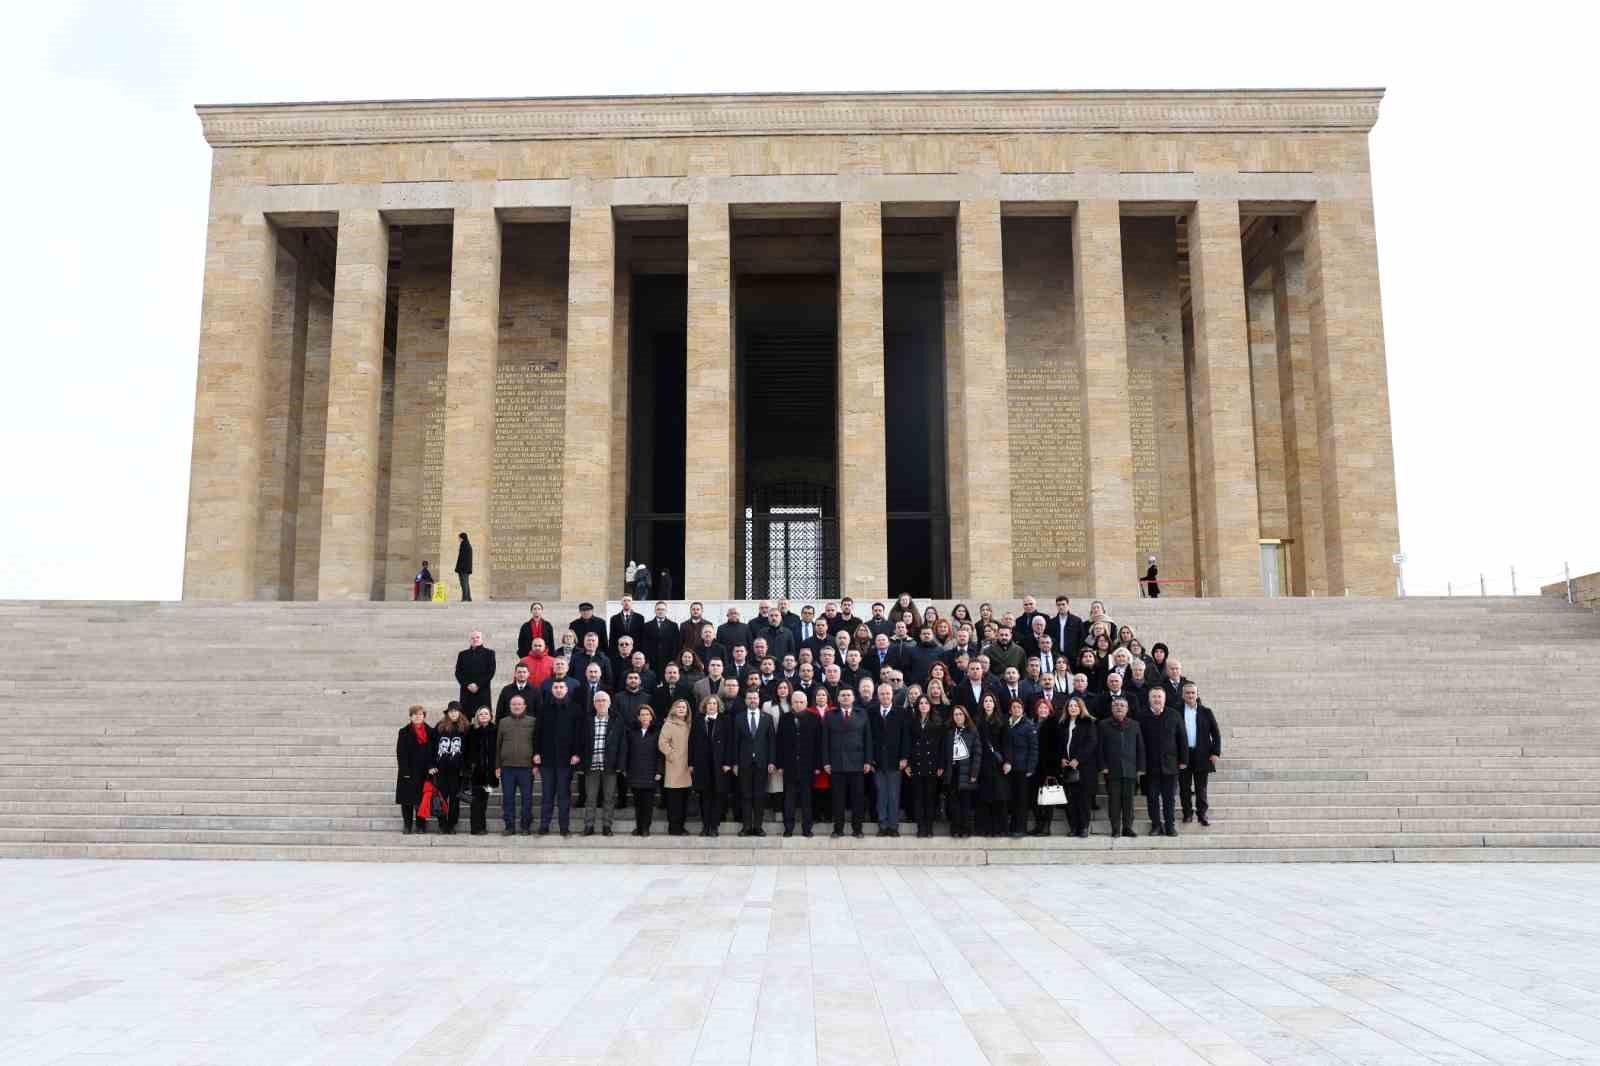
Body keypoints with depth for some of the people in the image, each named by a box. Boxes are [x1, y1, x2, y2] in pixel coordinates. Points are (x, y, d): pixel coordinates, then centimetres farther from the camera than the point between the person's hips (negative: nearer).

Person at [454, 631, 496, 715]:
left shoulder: (489, 653, 9)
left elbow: (491, 672, 0)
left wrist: (478, 685, -10)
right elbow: (458, 672, 8)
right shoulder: (462, 654, 17)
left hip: (482, 692, -2)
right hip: (466, 692, 2)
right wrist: (467, 685, -8)